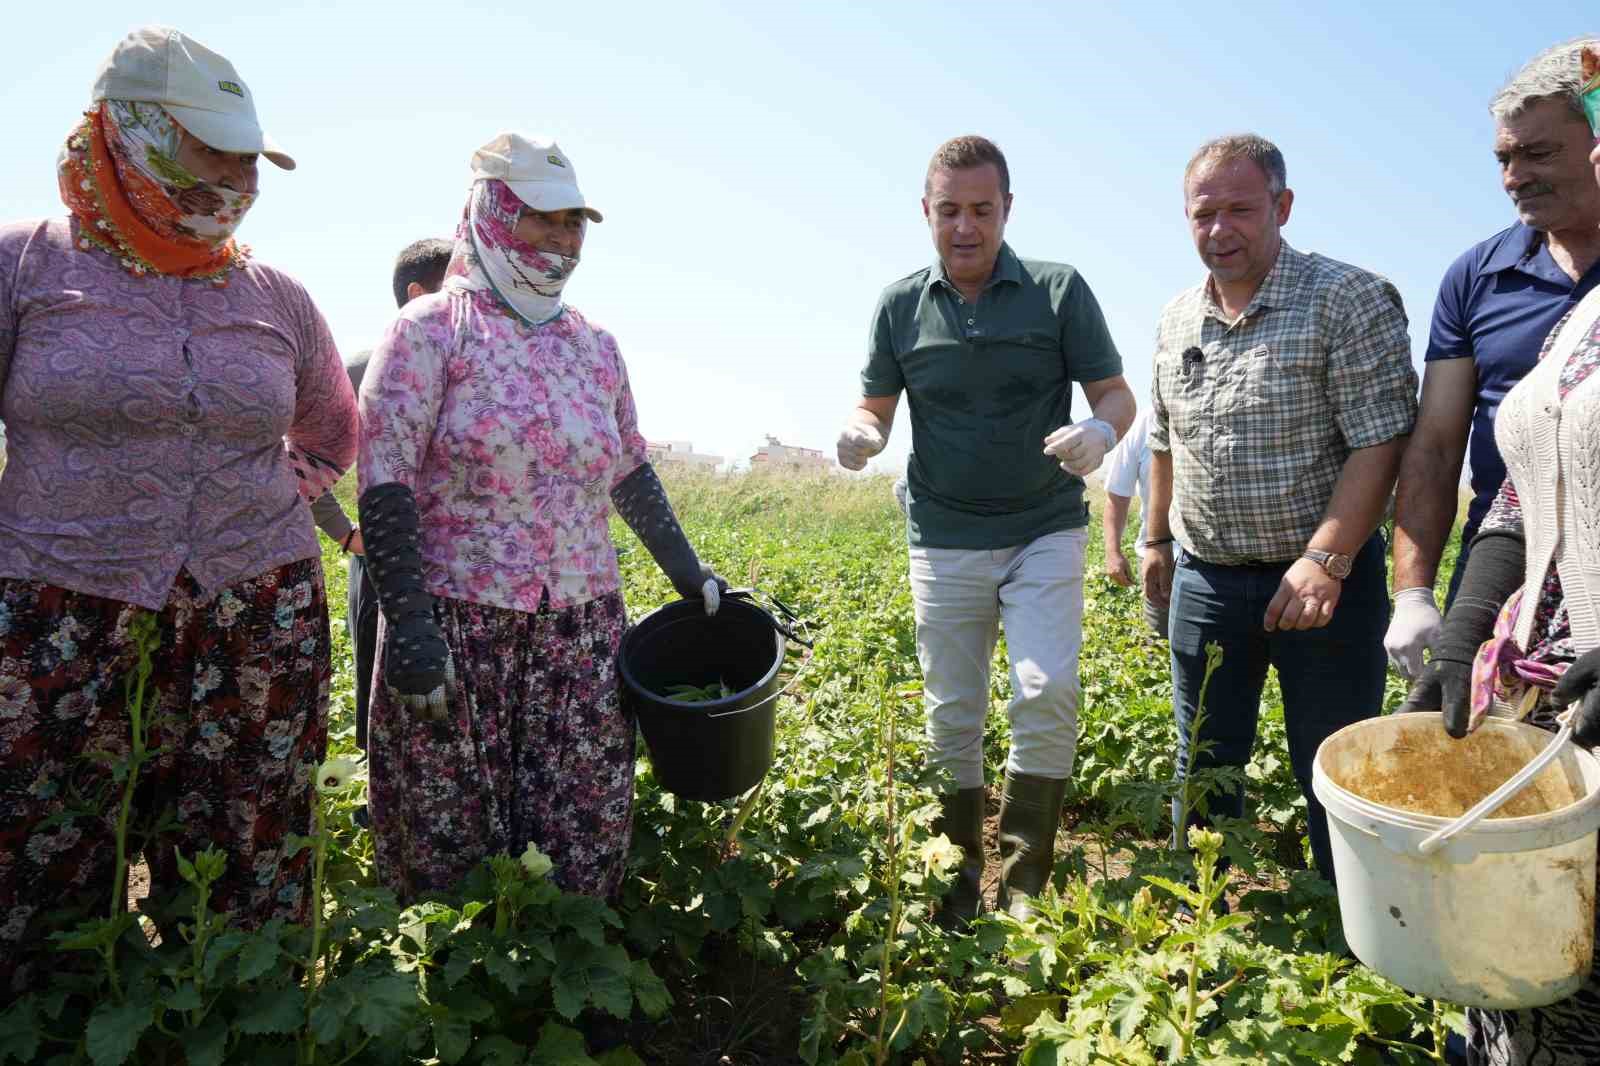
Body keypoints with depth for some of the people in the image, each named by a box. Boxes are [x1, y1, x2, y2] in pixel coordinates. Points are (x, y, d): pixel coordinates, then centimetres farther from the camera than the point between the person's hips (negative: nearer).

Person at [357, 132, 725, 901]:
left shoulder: (595, 346, 13)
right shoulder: (430, 330, -3)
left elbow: (631, 475, 20)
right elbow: (384, 487, -9)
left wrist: (688, 576, 16)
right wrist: (407, 622, -17)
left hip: (582, 630, 5)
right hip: (455, 626, -4)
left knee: (582, 849, 7)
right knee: (451, 851, 5)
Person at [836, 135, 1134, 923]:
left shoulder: (1060, 291, -3)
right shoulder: (900, 305, 2)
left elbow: (1117, 395, -1)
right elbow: (875, 409, 8)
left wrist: (1101, 432, -25)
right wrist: (859, 436, -16)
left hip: (1044, 532, -1)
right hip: (944, 541, 2)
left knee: (1047, 694, -16)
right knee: (950, 717, 7)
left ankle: (1023, 879, 3)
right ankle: (960, 873, 25)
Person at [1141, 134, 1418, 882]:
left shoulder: (1351, 300, -10)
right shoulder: (1176, 321, 9)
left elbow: (1380, 442, -17)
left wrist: (1326, 559, -24)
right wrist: (1156, 540, 18)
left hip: (1325, 580, -5)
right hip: (1204, 581, 6)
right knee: (1204, 765, 16)